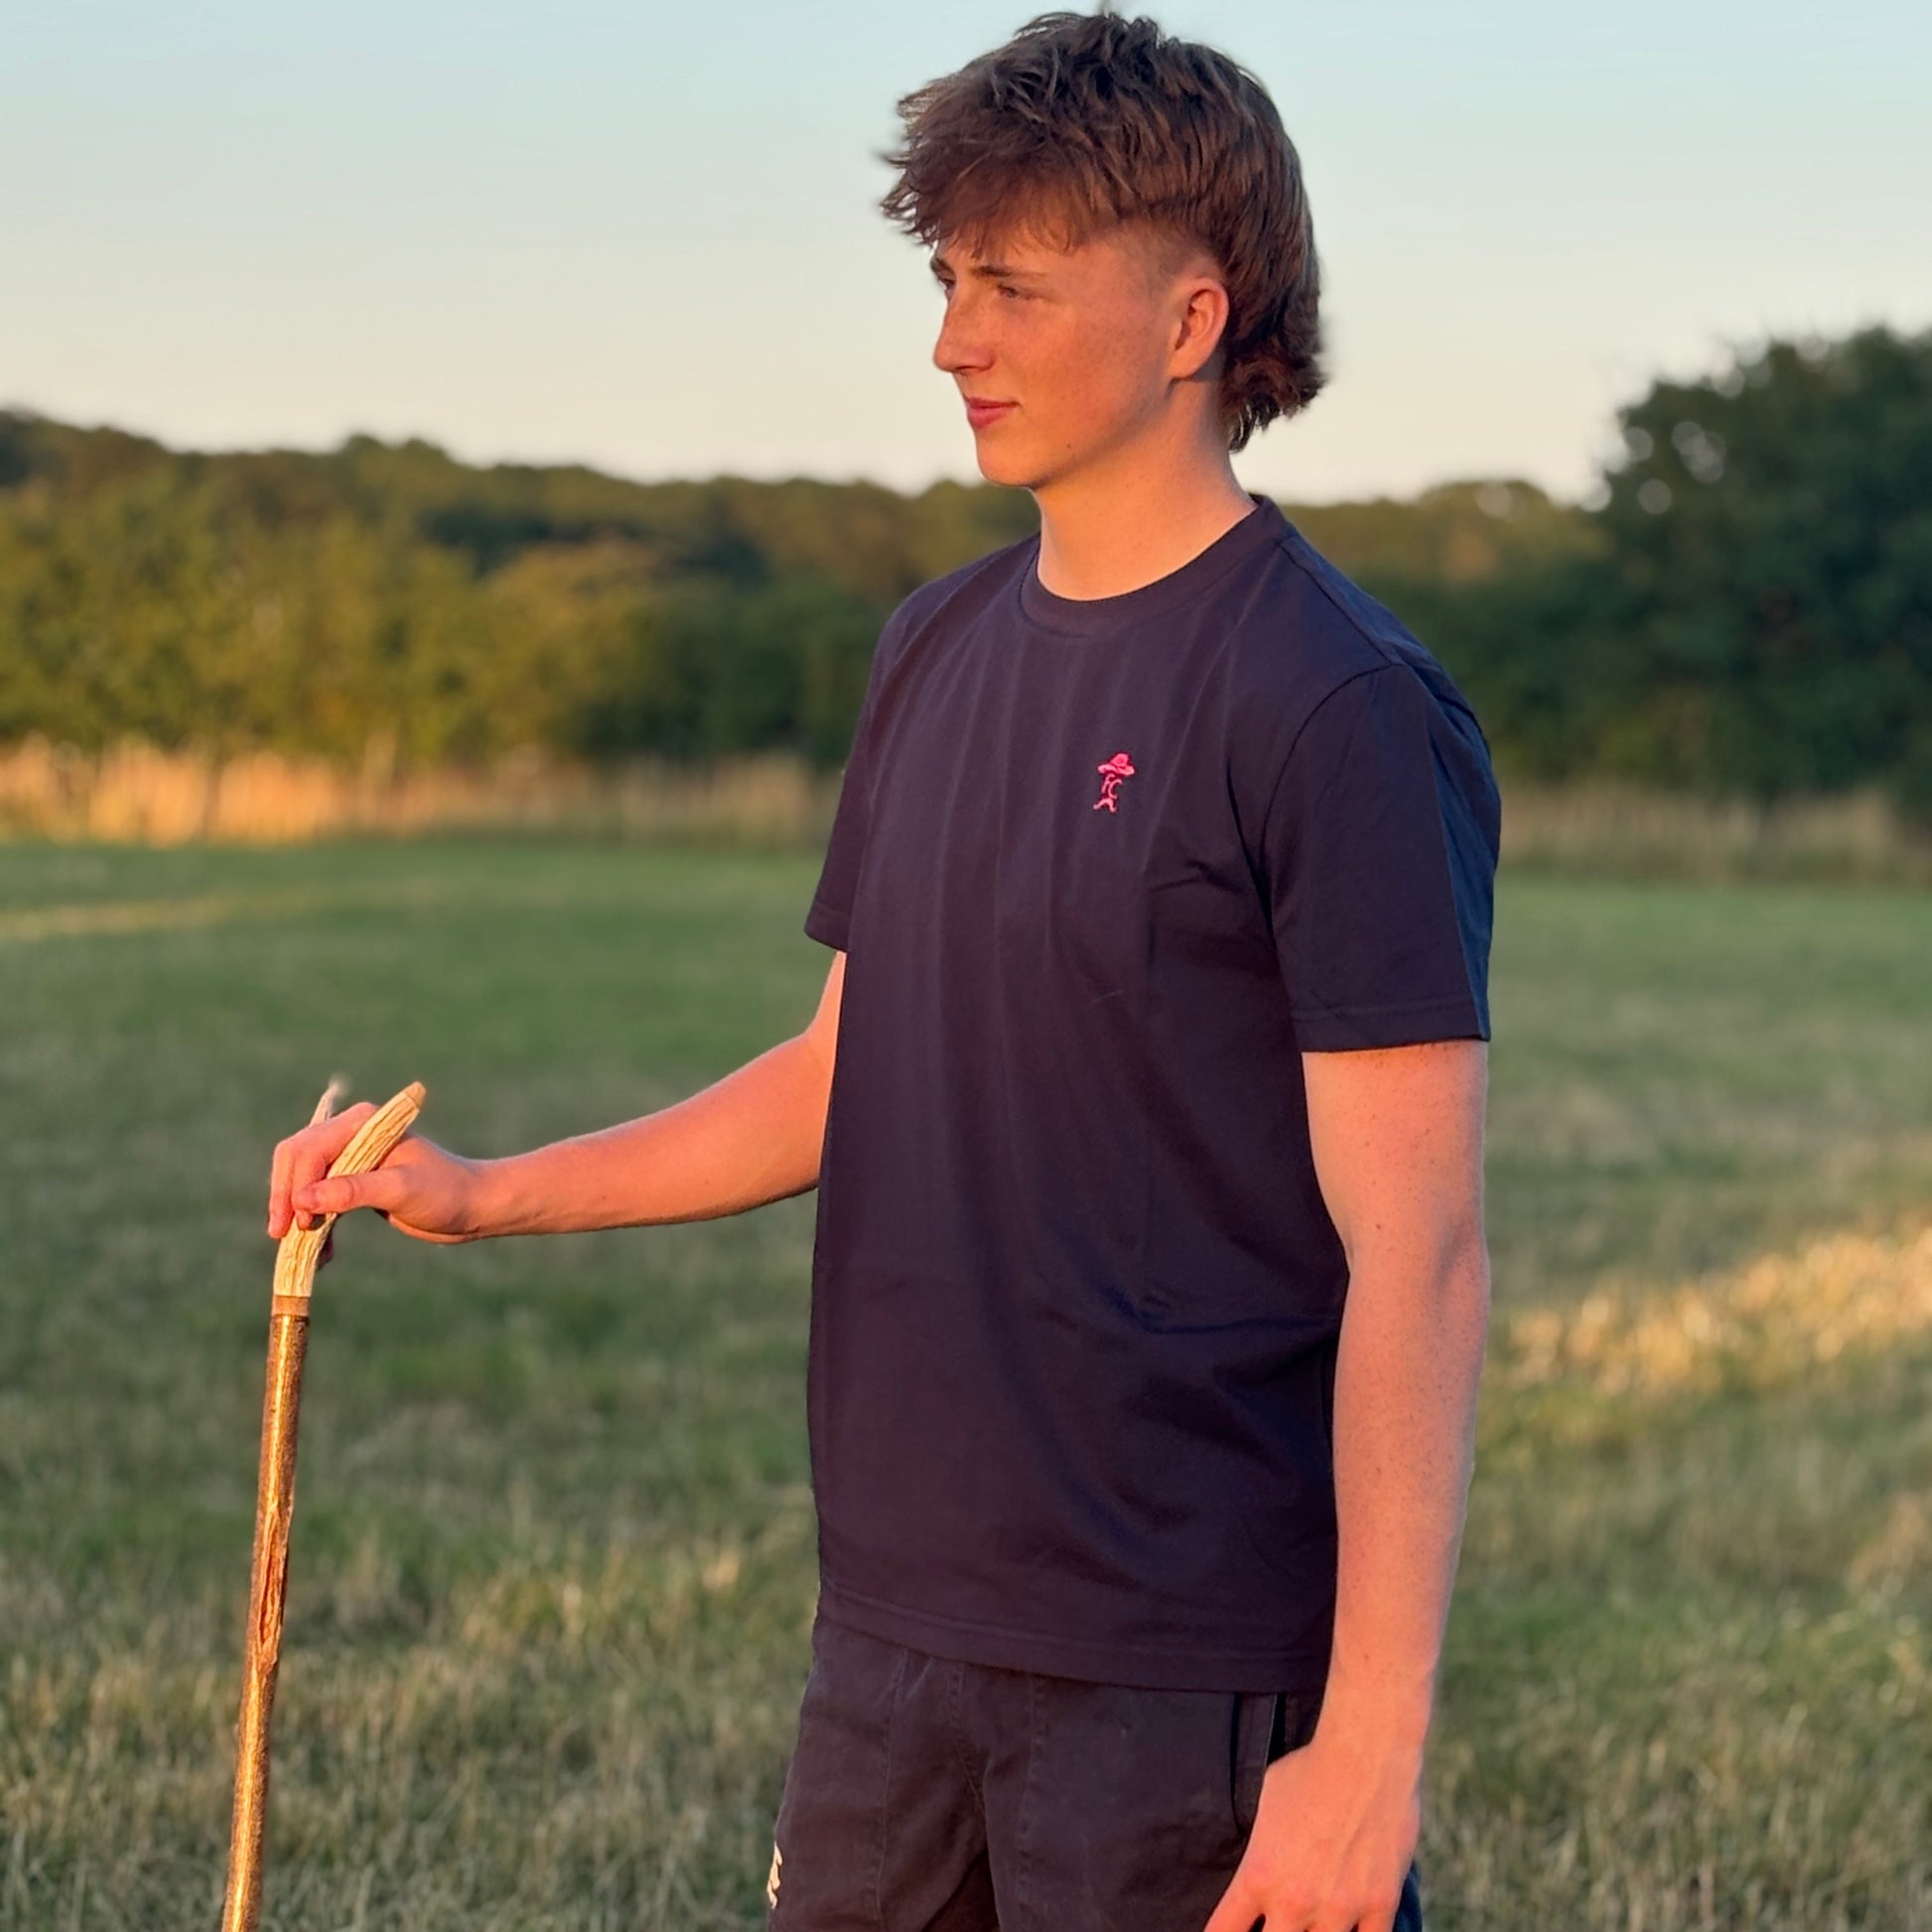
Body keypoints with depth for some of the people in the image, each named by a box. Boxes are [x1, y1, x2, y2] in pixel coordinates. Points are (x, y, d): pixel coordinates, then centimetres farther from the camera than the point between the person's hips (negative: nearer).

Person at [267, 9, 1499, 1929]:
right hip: (893, 1627, 7)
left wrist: (1369, 1743, -20)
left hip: (1190, 1678, -7)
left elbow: (1415, 1257, -16)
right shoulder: (940, 649, 10)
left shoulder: (1341, 709, -13)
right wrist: (481, 1193, 10)